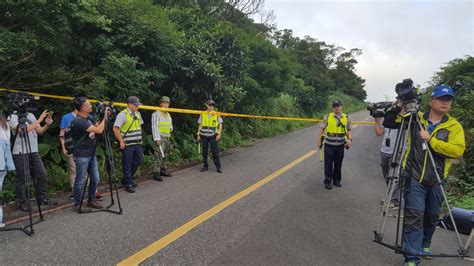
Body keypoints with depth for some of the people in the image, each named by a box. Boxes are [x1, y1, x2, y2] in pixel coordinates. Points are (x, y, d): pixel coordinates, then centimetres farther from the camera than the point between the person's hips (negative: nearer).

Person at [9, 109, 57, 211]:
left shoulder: (31, 115, 11)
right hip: (20, 153, -5)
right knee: (22, 179, 3)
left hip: (34, 152, 5)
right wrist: (39, 120, -21)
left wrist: (47, 124, -11)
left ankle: (42, 199, 16)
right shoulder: (12, 117, -6)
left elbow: (40, 132, 8)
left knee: (43, 175, 3)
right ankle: (22, 202, 16)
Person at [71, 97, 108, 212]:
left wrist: (105, 117, 1)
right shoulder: (78, 121, -21)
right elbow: (99, 130, -24)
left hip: (92, 154, 8)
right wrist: (105, 117, -14)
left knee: (95, 179, 14)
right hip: (81, 156, -8)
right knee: (80, 181, 3)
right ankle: (77, 205, 16)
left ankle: (91, 200, 29)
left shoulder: (89, 117, 7)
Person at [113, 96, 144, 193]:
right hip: (127, 144, -8)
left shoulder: (138, 114, 11)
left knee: (137, 161, 13)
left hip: (137, 143, 8)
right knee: (127, 165, 1)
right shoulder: (122, 115, -14)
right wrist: (121, 141, -16)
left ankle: (127, 179, 31)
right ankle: (128, 184, 12)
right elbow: (115, 129, -18)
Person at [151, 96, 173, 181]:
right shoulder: (156, 114, -7)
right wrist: (157, 138, -18)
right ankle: (156, 173, -9)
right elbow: (154, 127, -13)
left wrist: (171, 128, 9)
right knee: (159, 156, -12)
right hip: (160, 138, -8)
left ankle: (163, 170, 22)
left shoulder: (168, 114, 19)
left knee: (164, 156, 12)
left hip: (167, 138, 8)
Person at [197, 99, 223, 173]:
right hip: (204, 136, 2)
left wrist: (219, 134, -5)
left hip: (213, 136, -2)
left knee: (215, 152, -4)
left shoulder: (217, 114, 1)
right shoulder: (202, 114, 5)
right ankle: (205, 166, 18)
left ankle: (218, 167, 4)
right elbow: (200, 125, 9)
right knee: (204, 152, 7)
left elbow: (220, 125, 4)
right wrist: (198, 135, 4)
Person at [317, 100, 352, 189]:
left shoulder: (346, 118, 4)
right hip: (329, 145, -2)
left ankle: (337, 180, 28)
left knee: (338, 164, 12)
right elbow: (322, 129, -1)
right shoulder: (327, 117, -5)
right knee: (328, 164, 3)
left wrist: (350, 139, -7)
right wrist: (319, 141, -1)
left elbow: (349, 130, 10)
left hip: (340, 145, 3)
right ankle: (327, 182, 14)